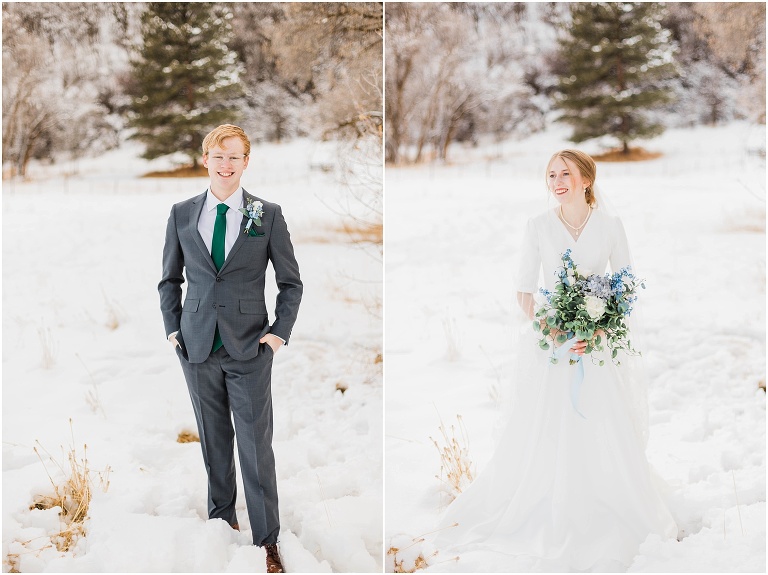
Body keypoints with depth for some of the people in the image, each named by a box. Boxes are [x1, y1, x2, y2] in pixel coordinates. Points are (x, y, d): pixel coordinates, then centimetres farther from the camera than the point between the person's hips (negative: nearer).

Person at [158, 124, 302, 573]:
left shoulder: (268, 215, -2)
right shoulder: (182, 214, 4)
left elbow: (291, 282, 4)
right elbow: (170, 279, 14)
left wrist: (280, 332, -5)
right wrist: (173, 328, 5)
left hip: (250, 350, -2)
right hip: (198, 348, 3)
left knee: (257, 446, -1)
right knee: (213, 440, 14)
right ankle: (222, 519, 31)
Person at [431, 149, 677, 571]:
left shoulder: (610, 226, 0)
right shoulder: (538, 227, 0)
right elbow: (524, 290, 4)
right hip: (550, 343, 0)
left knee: (608, 437, 0)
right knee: (540, 436, -2)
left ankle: (613, 519, 19)